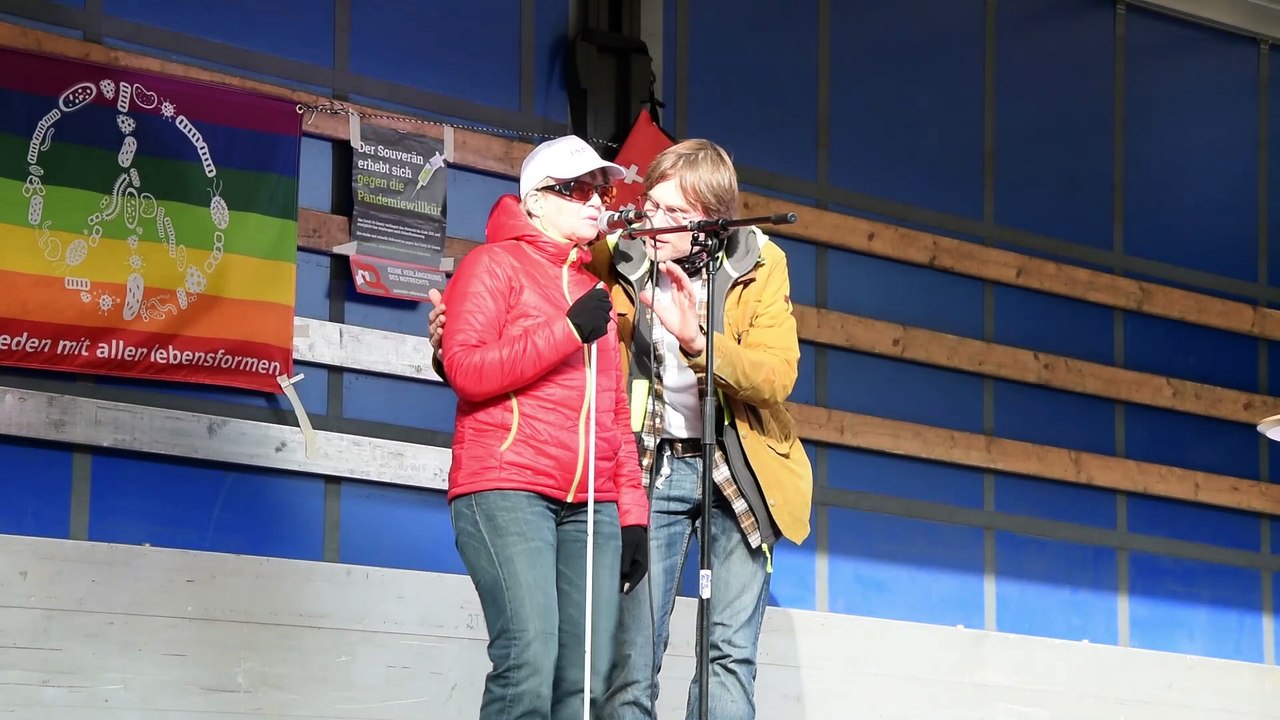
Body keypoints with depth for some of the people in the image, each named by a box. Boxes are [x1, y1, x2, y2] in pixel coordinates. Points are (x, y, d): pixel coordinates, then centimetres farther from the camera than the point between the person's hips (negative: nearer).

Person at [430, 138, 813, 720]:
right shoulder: (616, 261, -5)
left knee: (731, 653, 0)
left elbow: (776, 377, -16)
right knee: (631, 659, -6)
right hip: (652, 470, 0)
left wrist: (695, 339, -32)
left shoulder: (760, 265, -5)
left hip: (740, 471, 0)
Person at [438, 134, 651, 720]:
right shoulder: (495, 264, 6)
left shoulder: (597, 291, 23)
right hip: (506, 490, -6)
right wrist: (568, 330, -11)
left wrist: (632, 510, 13)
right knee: (531, 660, -21)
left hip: (591, 505, 6)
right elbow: (465, 369, -8)